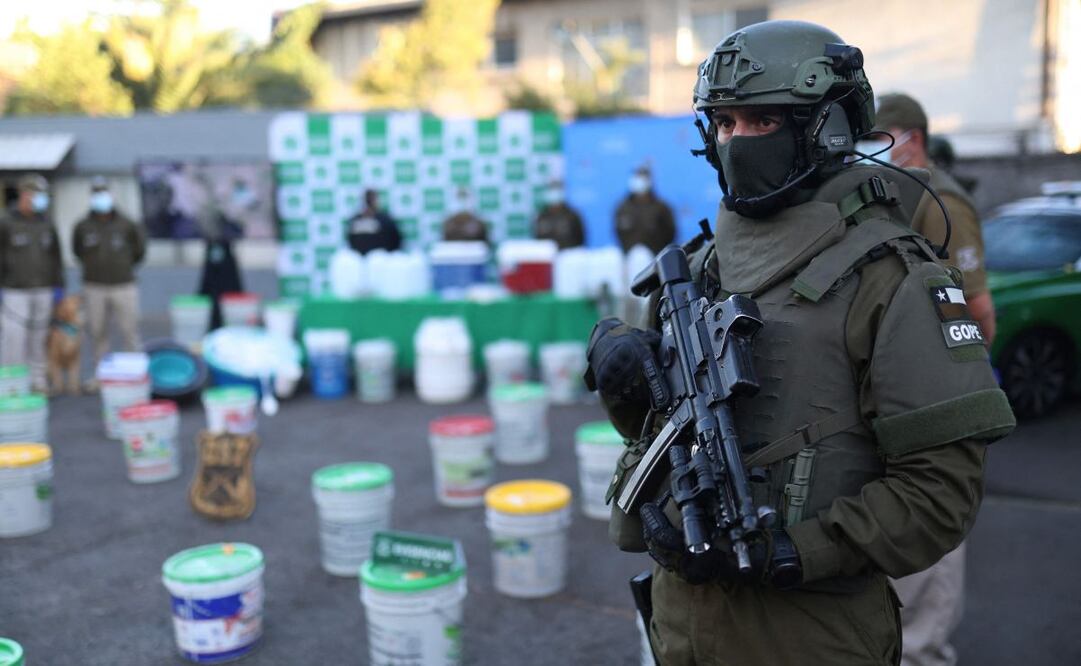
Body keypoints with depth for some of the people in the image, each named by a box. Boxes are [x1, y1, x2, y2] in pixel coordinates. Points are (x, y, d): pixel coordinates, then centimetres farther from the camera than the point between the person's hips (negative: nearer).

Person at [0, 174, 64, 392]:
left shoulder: (46, 223, 7)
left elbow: (55, 256, 11)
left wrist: (58, 286, 7)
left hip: (43, 290, 3)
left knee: (38, 337, 7)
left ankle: (37, 380, 15)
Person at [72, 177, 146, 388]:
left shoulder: (126, 225, -2)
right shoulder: (83, 226, 1)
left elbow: (139, 248, 12)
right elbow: (77, 250, 18)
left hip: (123, 286, -1)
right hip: (94, 288, 2)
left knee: (129, 331, -1)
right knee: (97, 332, 6)